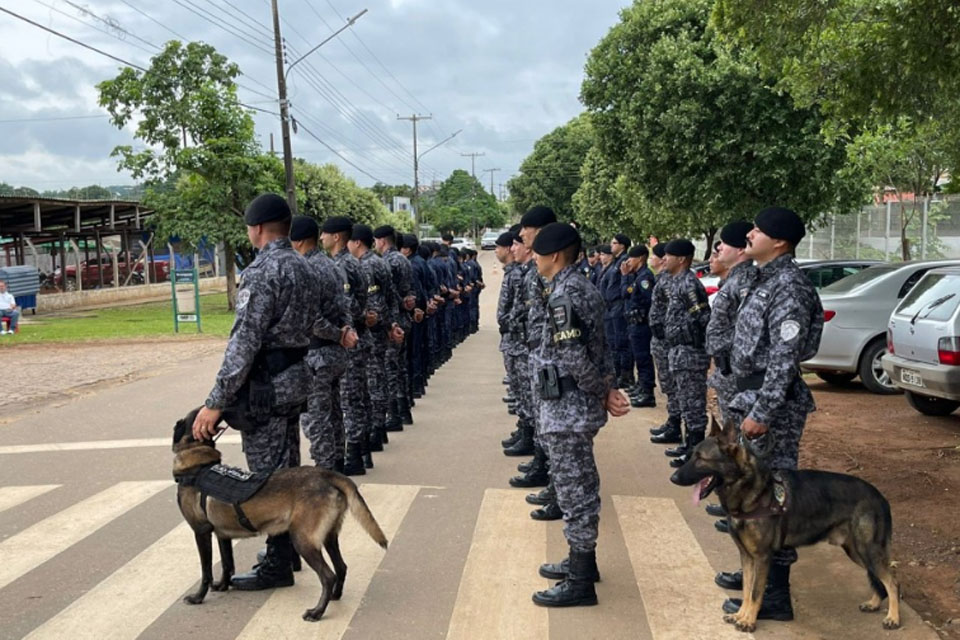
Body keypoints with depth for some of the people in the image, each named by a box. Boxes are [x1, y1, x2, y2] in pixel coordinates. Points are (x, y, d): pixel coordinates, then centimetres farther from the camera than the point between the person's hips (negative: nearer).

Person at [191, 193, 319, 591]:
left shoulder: (262, 271, -18)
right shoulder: (303, 267, 11)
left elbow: (244, 342, -23)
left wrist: (216, 402, -21)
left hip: (266, 384, -9)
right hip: (296, 377, 10)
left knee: (269, 476, -1)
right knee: (288, 470, 18)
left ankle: (277, 566, 9)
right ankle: (288, 550, 31)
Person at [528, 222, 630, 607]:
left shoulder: (563, 295, -20)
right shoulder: (583, 288, 12)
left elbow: (574, 359, -23)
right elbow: (599, 348, 13)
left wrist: (604, 394, -12)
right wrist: (609, 389, 6)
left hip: (567, 408, -10)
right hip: (578, 406, 10)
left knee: (574, 490, -2)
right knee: (579, 486, 19)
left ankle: (581, 581, 8)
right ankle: (582, 560, 33)